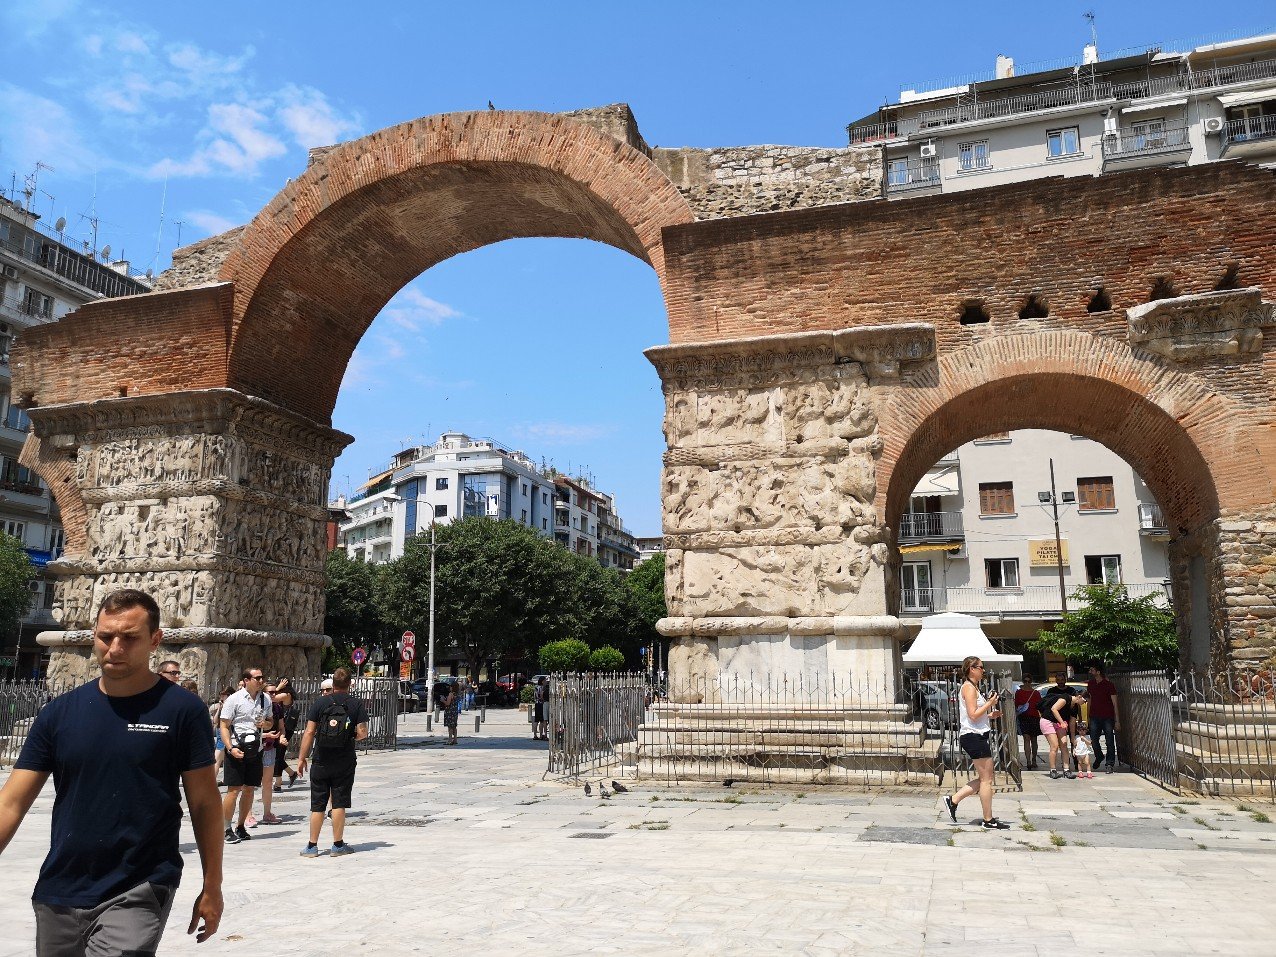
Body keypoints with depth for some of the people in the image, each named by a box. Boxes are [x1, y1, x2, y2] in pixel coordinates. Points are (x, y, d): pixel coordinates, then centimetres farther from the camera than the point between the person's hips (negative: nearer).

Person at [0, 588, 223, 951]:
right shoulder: (59, 712, 1)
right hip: (58, 895, 4)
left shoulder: (182, 710, -9)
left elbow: (204, 803, -4)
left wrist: (212, 887, -2)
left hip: (138, 894, -4)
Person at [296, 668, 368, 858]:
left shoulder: (320, 703, -2)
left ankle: (312, 846, 13)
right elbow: (362, 733, -8)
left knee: (317, 805, 8)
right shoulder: (356, 704, -3)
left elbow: (309, 732, -4)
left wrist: (302, 758, 2)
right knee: (339, 804, 6)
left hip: (321, 762, 1)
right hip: (345, 762, -1)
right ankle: (338, 845, 10)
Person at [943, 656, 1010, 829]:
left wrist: (991, 715, 13)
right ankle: (988, 820, 6)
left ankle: (953, 800, 13)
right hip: (974, 737, -10)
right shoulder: (969, 687, -12)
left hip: (978, 736, 10)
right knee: (986, 779, -2)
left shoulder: (973, 687, 19)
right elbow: (973, 715, -20)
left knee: (984, 779, 13)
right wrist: (990, 703, -13)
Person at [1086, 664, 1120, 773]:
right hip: (1094, 717, 5)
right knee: (1093, 740, 4)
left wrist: (1117, 721, -9)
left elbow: (1115, 704, -6)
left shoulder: (1109, 685, -7)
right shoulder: (1090, 684, 9)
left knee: (1109, 741, -3)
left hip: (1108, 717, -5)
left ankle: (1110, 764, 4)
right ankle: (1099, 757, 30)